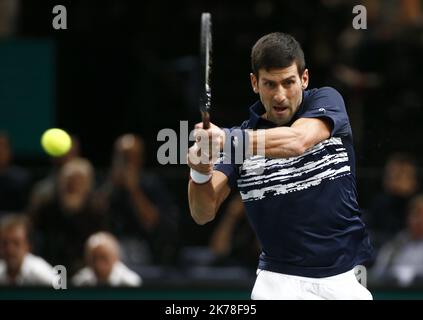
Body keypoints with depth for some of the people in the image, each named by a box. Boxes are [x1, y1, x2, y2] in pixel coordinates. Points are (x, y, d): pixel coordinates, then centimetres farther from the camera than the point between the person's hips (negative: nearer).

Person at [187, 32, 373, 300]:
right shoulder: (244, 137, 1)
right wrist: (200, 173, -30)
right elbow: (204, 213, -8)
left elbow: (298, 141, -25)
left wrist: (227, 139, -39)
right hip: (281, 280, 1)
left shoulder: (326, 101, -2)